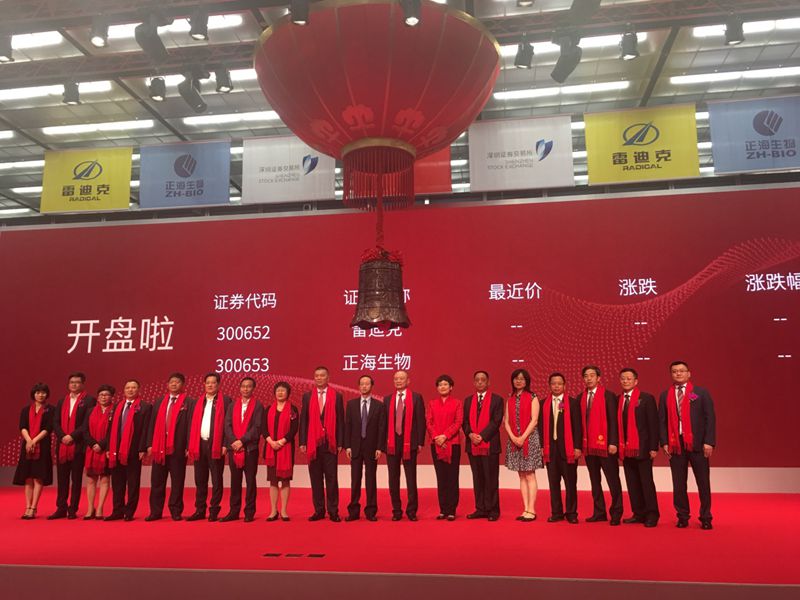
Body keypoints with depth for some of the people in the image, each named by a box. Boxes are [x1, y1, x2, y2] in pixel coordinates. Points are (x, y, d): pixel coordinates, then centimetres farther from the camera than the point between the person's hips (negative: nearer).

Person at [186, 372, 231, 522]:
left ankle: (214, 511, 9)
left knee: (216, 481, 2)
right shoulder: (198, 403, 14)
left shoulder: (225, 401, -1)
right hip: (199, 445, 5)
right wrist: (190, 446, 5)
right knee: (200, 481, 10)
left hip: (216, 446, -5)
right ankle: (200, 511, 19)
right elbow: (192, 425, 12)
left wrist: (225, 444, -13)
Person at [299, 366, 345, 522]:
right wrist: (302, 442, -1)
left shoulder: (337, 396, 3)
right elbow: (303, 420, 6)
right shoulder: (307, 396, 8)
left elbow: (340, 421, 1)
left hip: (330, 443, -2)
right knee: (316, 478, 6)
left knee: (331, 478, 0)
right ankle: (319, 511, 15)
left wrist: (340, 442, -5)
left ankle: (333, 511, 7)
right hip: (313, 443, 2)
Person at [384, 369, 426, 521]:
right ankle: (396, 511, 17)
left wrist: (420, 443, -8)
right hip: (392, 443, 3)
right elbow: (385, 422, 9)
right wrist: (383, 443, 2)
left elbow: (421, 421, -2)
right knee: (393, 479, 7)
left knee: (411, 479, 2)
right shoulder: (387, 399, 10)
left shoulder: (416, 398, 1)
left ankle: (412, 511, 12)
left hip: (409, 443, -3)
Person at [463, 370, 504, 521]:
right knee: (477, 479, 8)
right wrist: (470, 434, -9)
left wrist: (482, 436, -15)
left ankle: (493, 510, 7)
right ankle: (480, 509, 15)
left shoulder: (497, 399, 1)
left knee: (491, 479, 0)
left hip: (490, 445, -4)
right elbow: (465, 421, 10)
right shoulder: (468, 400, 15)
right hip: (473, 446, 4)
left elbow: (496, 421, -8)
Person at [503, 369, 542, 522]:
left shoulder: (532, 397, -1)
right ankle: (525, 509, 9)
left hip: (529, 439, -4)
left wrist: (523, 437, -15)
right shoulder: (510, 399, 11)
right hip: (514, 440, 5)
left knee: (529, 475, -4)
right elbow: (506, 421, 7)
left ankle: (531, 510, -1)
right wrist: (513, 437, -8)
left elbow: (534, 420, -9)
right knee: (522, 476, 6)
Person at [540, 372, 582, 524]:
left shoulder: (573, 403, 1)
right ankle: (556, 513, 15)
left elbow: (578, 426, -2)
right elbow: (542, 426, 8)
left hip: (568, 448, -2)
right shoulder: (544, 404, 9)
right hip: (550, 448, 2)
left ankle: (571, 513, 13)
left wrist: (578, 447, -7)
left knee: (570, 482, 3)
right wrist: (542, 446, 3)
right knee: (553, 482, 6)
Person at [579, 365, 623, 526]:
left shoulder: (608, 395, -4)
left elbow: (613, 420, -9)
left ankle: (616, 514, 8)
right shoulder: (581, 398, 11)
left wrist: (613, 443, -15)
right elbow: (581, 422, 11)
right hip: (588, 445, 5)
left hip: (605, 445, -5)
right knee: (594, 481, 11)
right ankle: (599, 512, 19)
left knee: (613, 480, 0)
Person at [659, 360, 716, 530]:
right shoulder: (665, 395, 9)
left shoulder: (701, 393, 3)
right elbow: (662, 420, 8)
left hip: (697, 444, -2)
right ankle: (682, 517, 17)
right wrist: (664, 442, -1)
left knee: (703, 482, 4)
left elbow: (710, 418, -1)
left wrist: (709, 442, -10)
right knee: (678, 484, 6)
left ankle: (705, 518, 16)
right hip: (675, 444, 2)